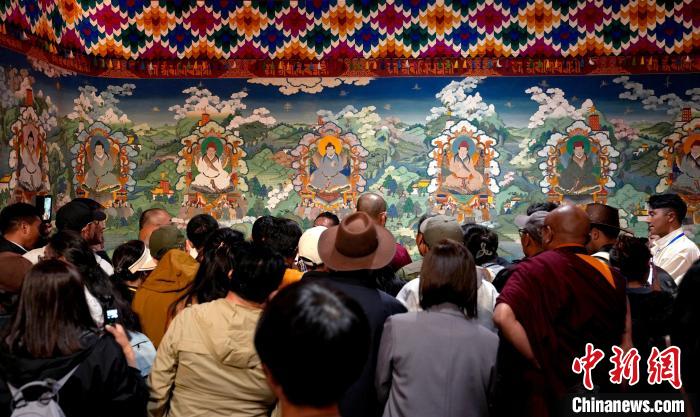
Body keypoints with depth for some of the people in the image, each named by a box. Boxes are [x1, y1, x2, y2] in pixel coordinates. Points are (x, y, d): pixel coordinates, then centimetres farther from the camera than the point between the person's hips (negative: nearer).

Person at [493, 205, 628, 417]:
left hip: (548, 390, -4)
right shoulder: (611, 276, 0)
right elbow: (625, 343, 5)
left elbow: (503, 316, -27)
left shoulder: (534, 269, -12)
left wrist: (540, 362, -17)